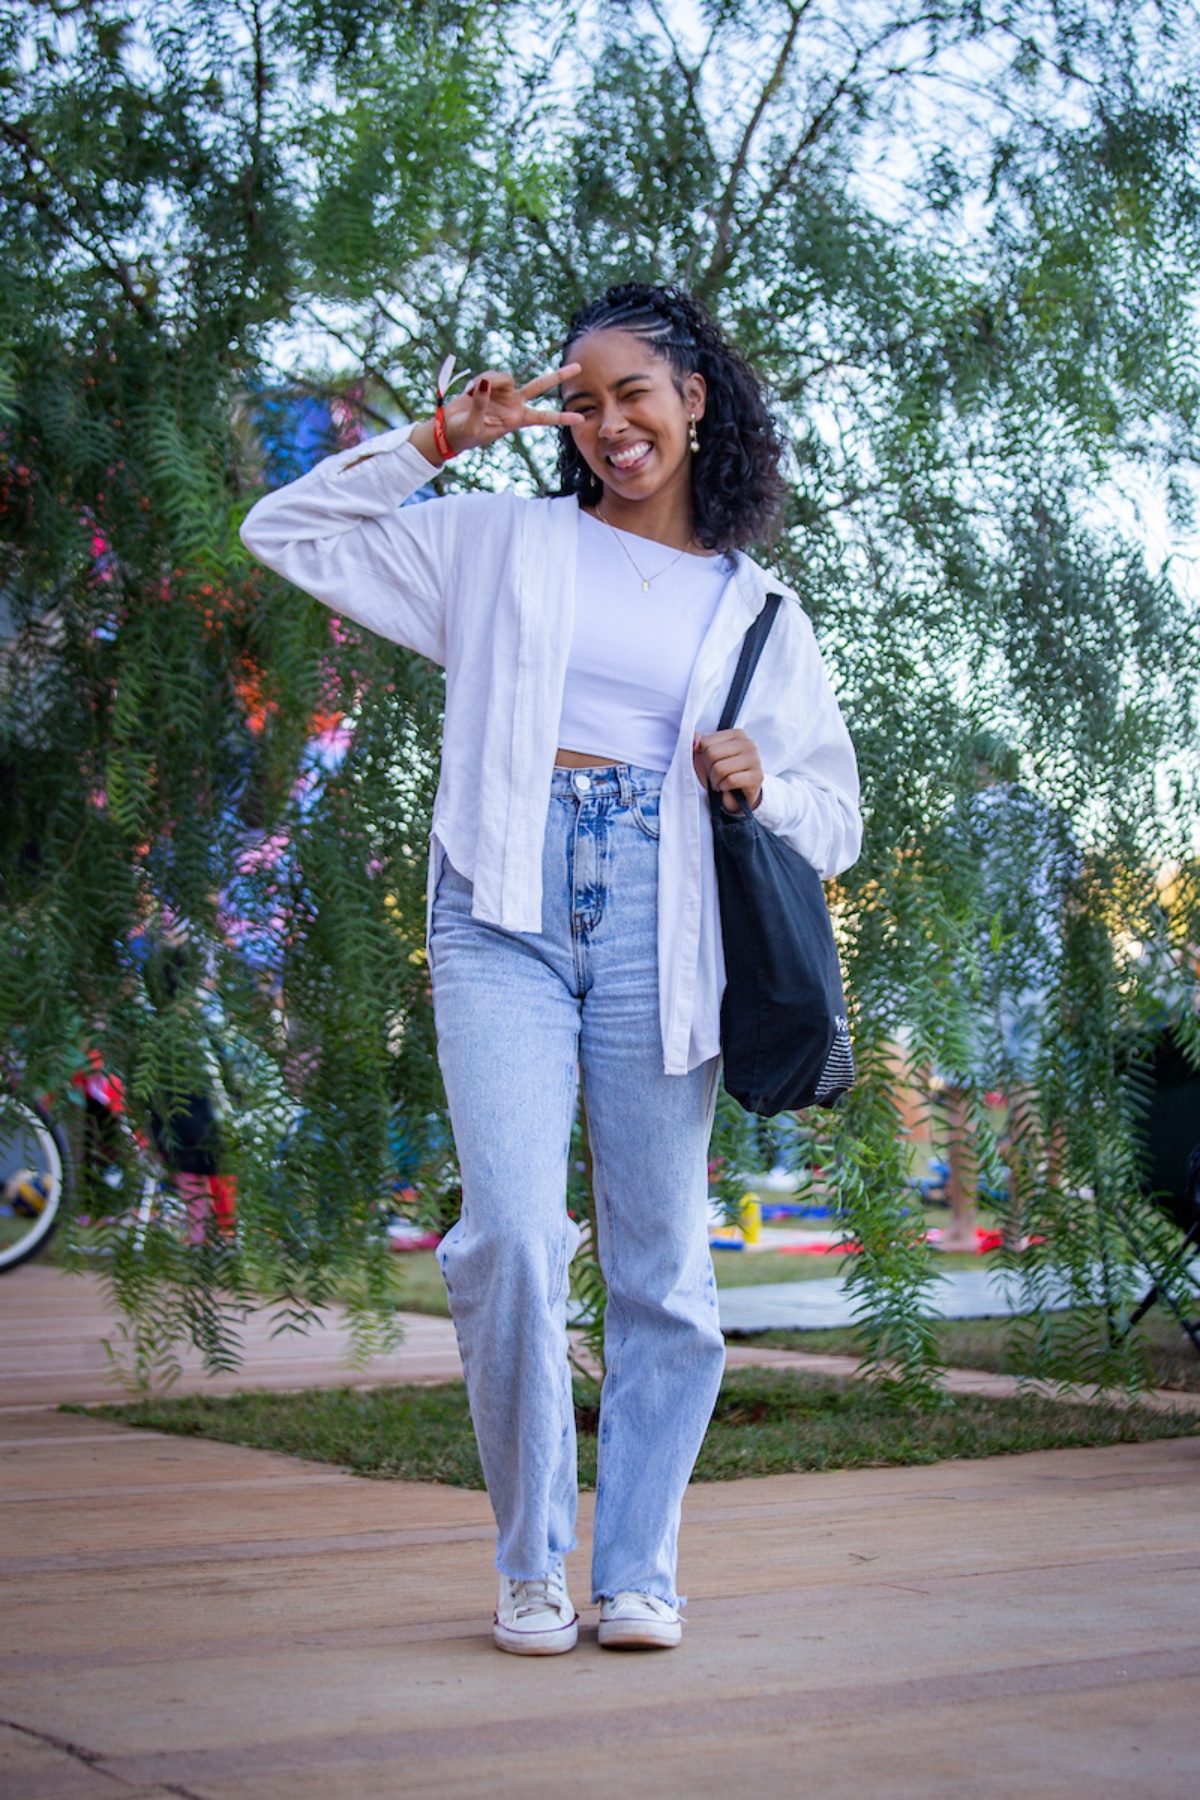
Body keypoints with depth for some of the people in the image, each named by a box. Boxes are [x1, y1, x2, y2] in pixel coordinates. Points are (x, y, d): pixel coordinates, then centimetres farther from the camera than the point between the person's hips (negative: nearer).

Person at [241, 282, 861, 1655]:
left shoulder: (755, 607, 17)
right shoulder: (497, 542, 16)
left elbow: (835, 814, 20)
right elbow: (285, 532, 18)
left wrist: (761, 784, -2)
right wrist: (437, 441, 12)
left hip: (659, 924, 1)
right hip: (505, 912, -1)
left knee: (662, 1267, 0)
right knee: (511, 1236, -14)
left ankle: (637, 1569, 13)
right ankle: (531, 1564, 2)